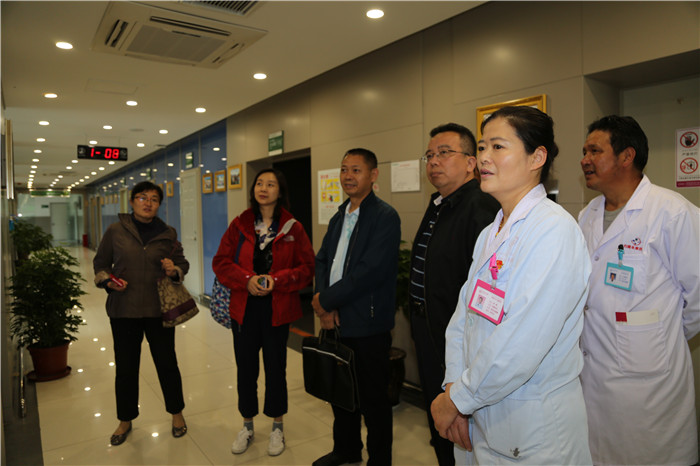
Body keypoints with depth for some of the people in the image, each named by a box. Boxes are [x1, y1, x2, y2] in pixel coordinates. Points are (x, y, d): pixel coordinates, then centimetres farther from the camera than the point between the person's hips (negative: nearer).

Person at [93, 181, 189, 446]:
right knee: (125, 368, 12)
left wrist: (174, 270, -12)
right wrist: (108, 280, -10)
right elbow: (100, 263, 8)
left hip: (158, 309, 0)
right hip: (123, 310, 0)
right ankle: (125, 420, 34)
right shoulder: (116, 231, -1)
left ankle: (177, 414, 31)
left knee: (167, 363, 10)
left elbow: (182, 263, 10)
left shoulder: (168, 234, 1)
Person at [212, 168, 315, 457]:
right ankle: (247, 426, 33)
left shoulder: (292, 228, -3)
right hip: (244, 309, 2)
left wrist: (277, 279, -19)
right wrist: (246, 280, -16)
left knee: (275, 367, 10)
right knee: (245, 367, 12)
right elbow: (221, 262, 0)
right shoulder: (240, 225, 3)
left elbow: (307, 268, -5)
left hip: (277, 310, -2)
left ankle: (277, 427, 31)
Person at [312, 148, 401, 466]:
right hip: (336, 322, 8)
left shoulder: (385, 217, -14)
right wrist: (323, 303, -7)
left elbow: (371, 271, -23)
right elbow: (322, 259, 9)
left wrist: (326, 300, -16)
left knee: (373, 399, 8)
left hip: (368, 326, -8)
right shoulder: (339, 217, 12)